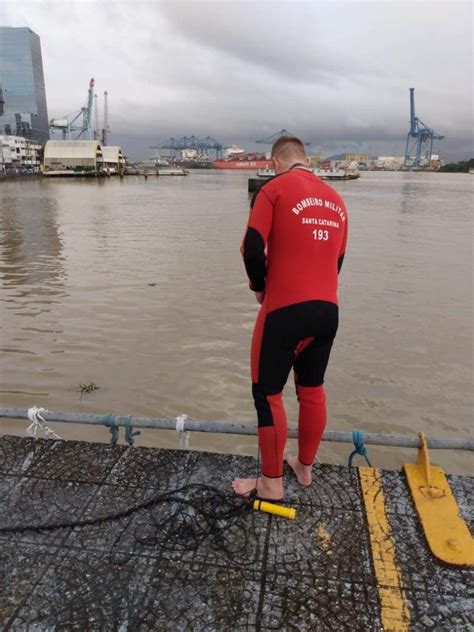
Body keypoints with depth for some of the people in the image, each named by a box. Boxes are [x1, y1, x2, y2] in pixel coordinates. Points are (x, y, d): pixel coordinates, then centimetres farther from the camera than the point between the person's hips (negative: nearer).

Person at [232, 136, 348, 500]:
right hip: (328, 310, 7)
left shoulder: (274, 189, -4)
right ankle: (305, 467, 35)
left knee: (268, 394, 7)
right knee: (312, 390, 18)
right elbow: (336, 259, 14)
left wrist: (259, 287, 4)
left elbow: (253, 249, -13)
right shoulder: (335, 198, 13)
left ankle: (271, 483, 18)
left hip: (285, 311, -6)